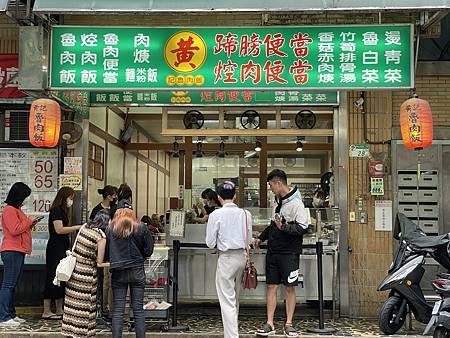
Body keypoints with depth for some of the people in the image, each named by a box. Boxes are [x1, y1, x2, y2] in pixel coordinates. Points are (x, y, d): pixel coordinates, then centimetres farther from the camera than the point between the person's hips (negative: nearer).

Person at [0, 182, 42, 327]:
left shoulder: (16, 209, 20)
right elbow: (15, 230, -20)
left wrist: (30, 224, 10)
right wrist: (29, 222, -10)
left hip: (18, 251, 10)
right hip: (12, 251, -10)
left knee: (13, 285, 12)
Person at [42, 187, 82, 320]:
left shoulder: (62, 211, 19)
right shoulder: (56, 210, -10)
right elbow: (59, 229, -19)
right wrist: (78, 227, -17)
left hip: (62, 248, 10)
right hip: (55, 249, -10)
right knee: (53, 278, -6)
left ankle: (59, 311, 15)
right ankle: (46, 312, 0)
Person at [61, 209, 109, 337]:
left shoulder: (84, 227, 1)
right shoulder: (101, 236, -17)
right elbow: (99, 261, -12)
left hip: (74, 267, 6)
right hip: (86, 273, -6)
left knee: (72, 301, 14)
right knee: (85, 304, 6)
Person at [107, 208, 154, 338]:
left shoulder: (111, 228, 1)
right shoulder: (141, 228, 2)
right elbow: (149, 250, 1)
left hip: (118, 273, 0)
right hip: (137, 272, 0)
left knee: (118, 310, 4)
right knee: (138, 310, 7)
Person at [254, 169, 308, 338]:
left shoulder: (296, 203, -13)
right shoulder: (280, 201, 12)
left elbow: (303, 227, -18)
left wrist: (284, 227, -27)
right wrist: (262, 237, 24)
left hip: (289, 253, -7)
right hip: (273, 251, 7)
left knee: (290, 287, 2)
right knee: (271, 286, 7)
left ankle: (288, 324, 12)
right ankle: (269, 324, 12)